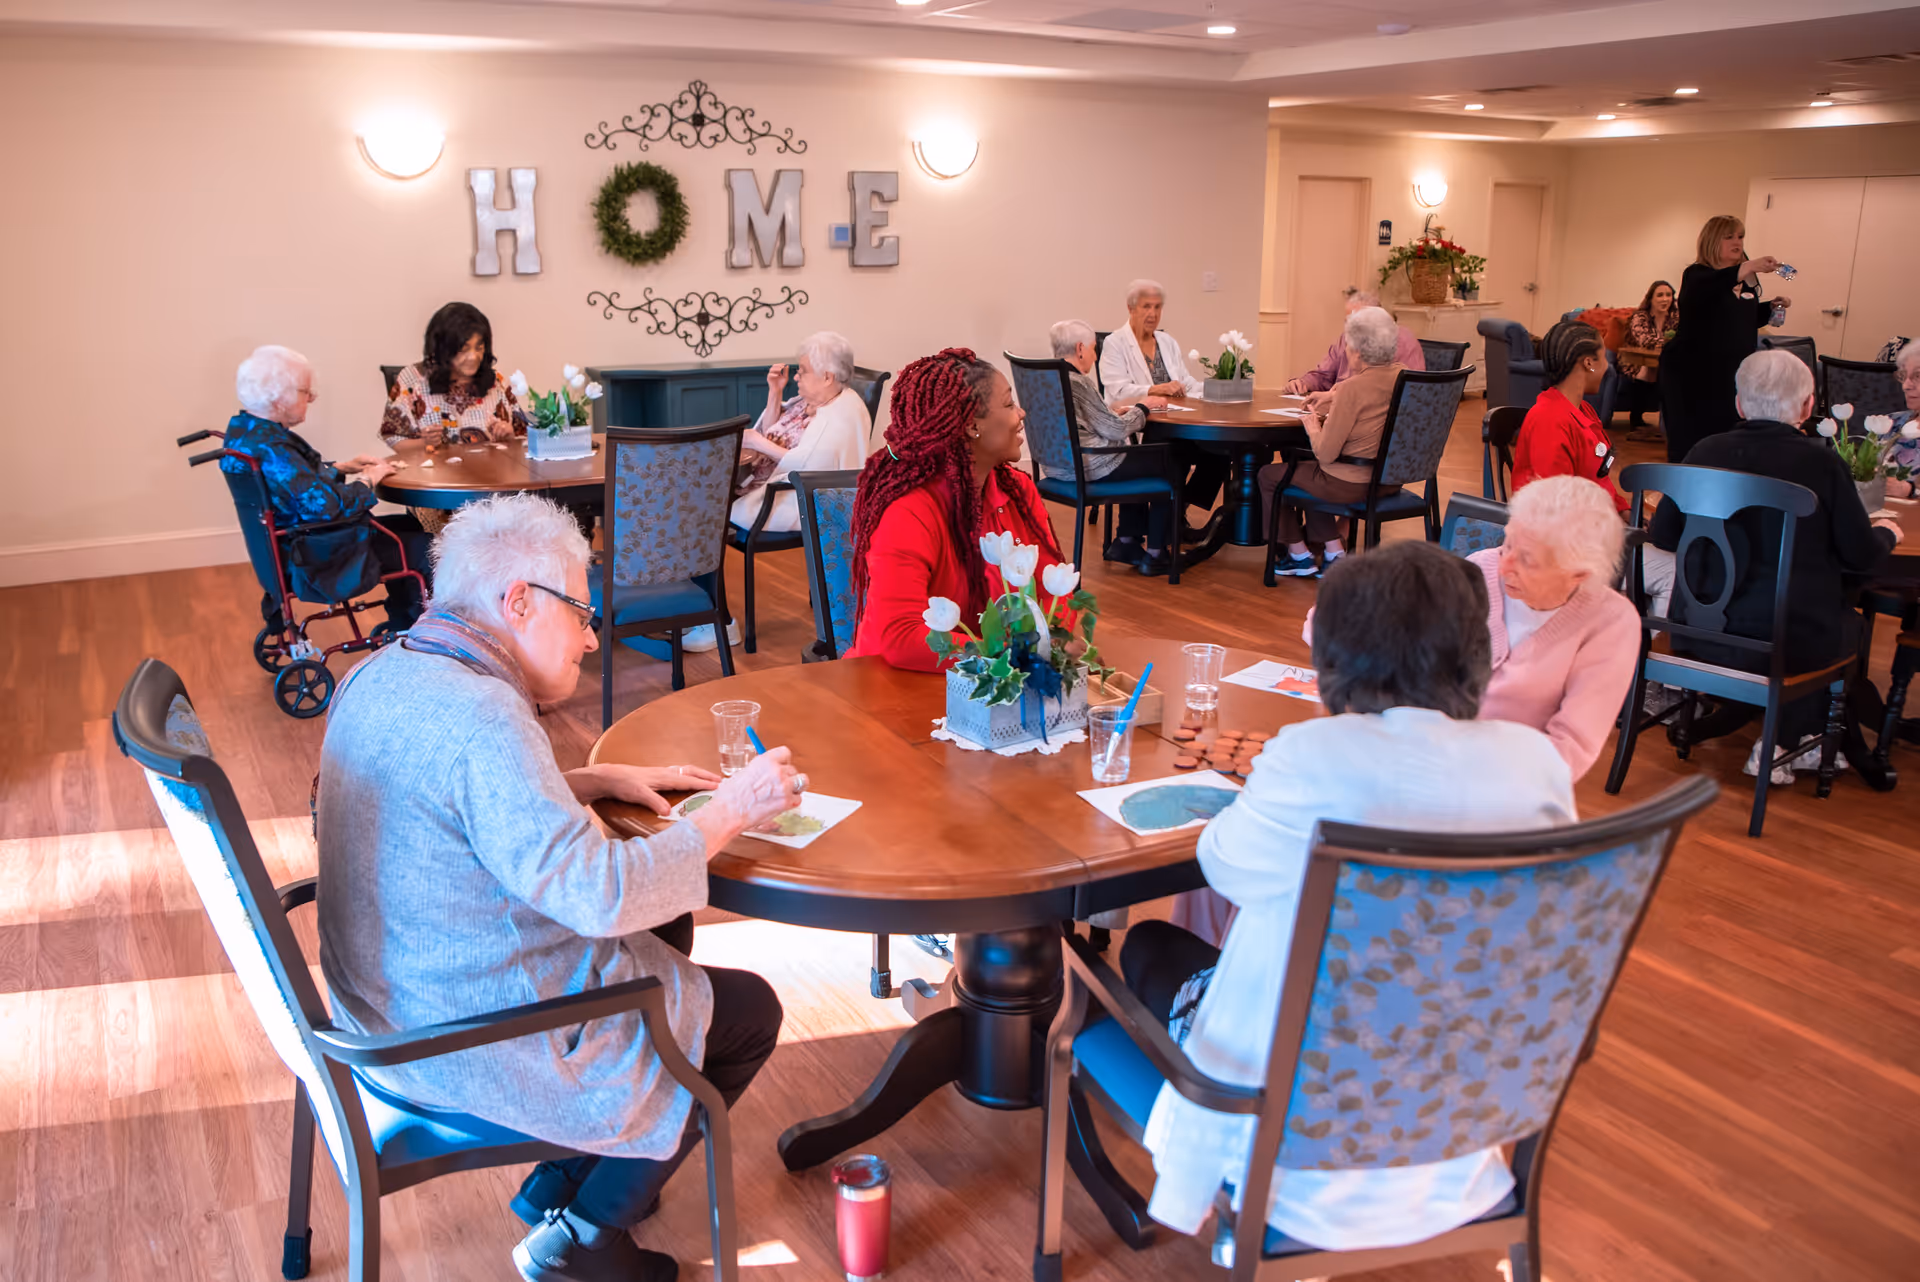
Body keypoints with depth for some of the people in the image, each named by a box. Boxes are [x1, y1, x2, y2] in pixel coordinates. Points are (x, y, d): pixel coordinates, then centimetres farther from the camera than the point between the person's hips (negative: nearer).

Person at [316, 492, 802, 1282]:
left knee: (662, 931, 25)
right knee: (749, 1013, 7)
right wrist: (729, 811, -19)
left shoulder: (377, 677, 2)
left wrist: (598, 782, 9)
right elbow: (599, 893, -31)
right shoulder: (480, 717, -29)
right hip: (475, 1049, -10)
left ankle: (560, 1181, 28)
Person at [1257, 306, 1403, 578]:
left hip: (1353, 483, -8)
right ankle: (1333, 551, 30)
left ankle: (1298, 554, 24)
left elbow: (1325, 454, -21)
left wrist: (1312, 425, -2)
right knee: (1307, 469, 33)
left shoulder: (1353, 388, -23)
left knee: (1269, 475, 13)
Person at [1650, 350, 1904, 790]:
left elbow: (1661, 535, 7)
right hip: (1787, 642, -4)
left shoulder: (1706, 452, -1)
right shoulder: (1821, 463, -9)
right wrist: (1886, 533, 22)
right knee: (1846, 625, 28)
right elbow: (1863, 557, -1)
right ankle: (1784, 743, 32)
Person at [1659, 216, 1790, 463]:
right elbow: (1703, 289, -33)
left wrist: (1772, 307, 8)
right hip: (1692, 373, -6)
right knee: (1689, 444, -6)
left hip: (1730, 375, 6)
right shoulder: (1697, 274, -7)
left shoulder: (1746, 281, 13)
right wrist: (1748, 267, -43)